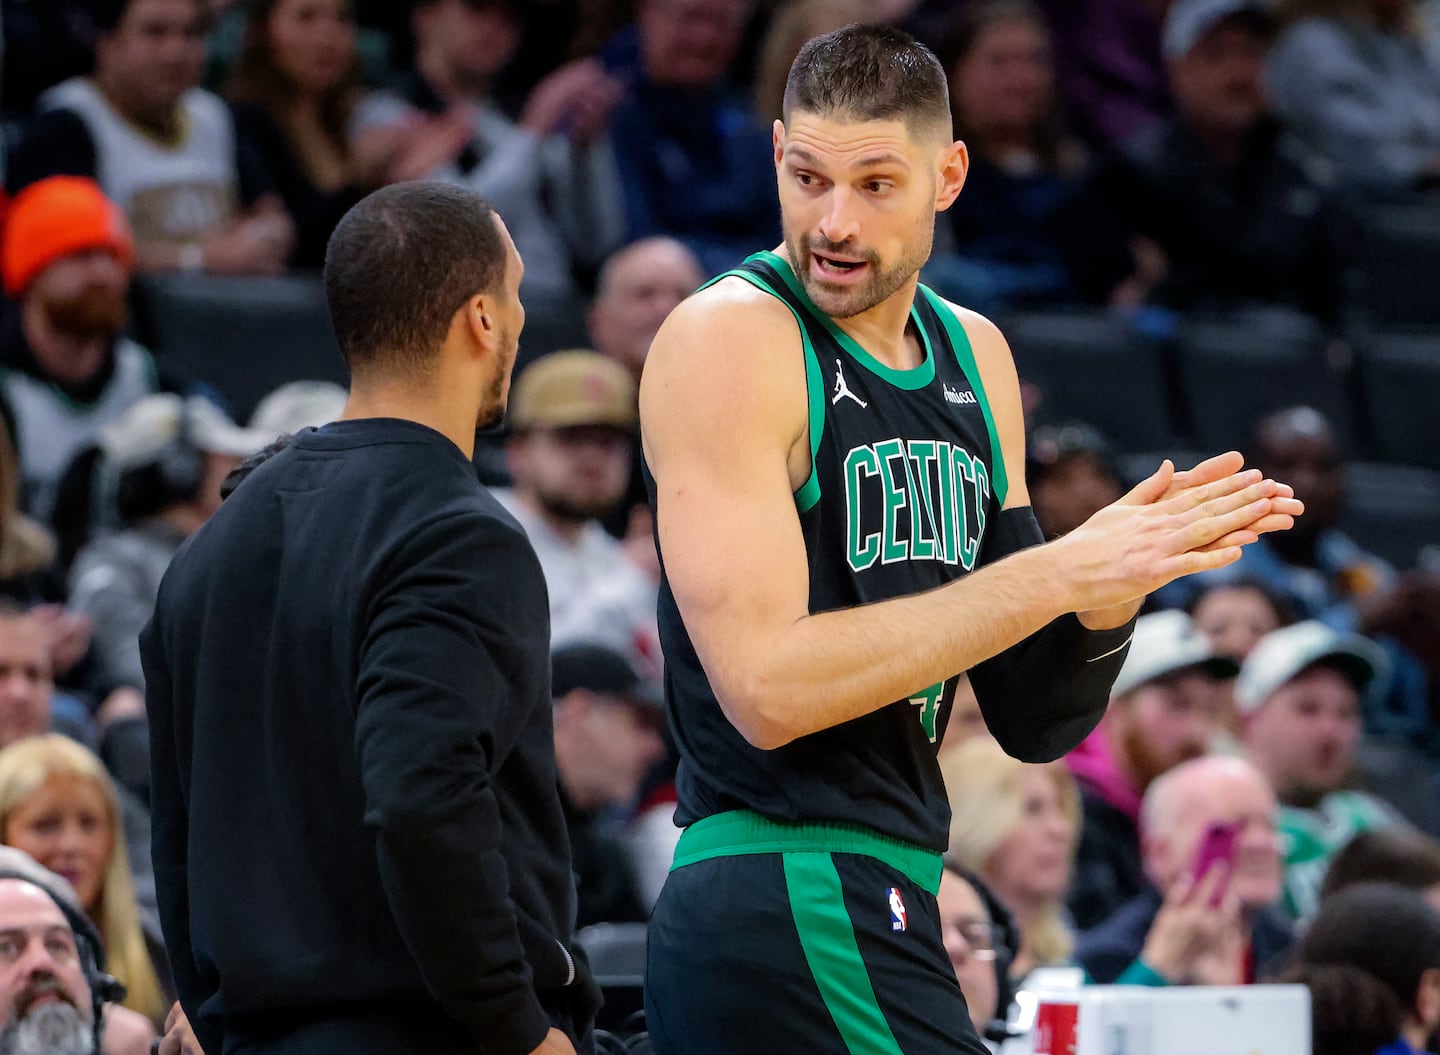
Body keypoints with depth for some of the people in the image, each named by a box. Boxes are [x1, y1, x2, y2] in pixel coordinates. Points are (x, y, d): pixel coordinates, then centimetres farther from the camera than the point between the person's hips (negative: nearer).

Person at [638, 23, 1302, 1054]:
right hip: (794, 908, -8)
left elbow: (1033, 723, 14)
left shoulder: (974, 358, 14)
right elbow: (766, 687, -20)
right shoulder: (731, 340, -9)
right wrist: (1057, 573, -18)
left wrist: (1113, 591, -7)